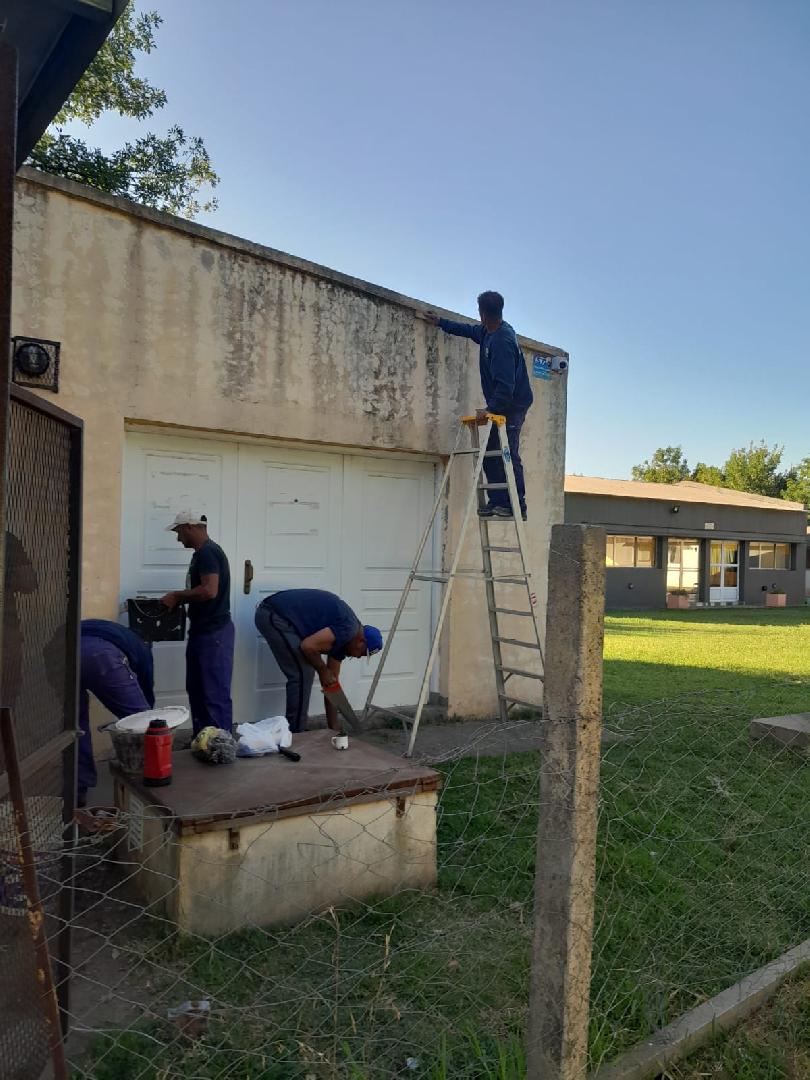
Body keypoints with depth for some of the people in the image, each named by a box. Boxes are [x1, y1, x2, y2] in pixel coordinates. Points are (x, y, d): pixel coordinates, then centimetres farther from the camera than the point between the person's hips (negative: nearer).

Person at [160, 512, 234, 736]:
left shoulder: (207, 552, -15)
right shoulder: (203, 553, 16)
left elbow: (209, 590, -26)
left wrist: (177, 596, -14)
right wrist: (179, 598, 9)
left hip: (214, 633, -10)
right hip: (202, 631, 10)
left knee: (215, 694, -5)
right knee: (197, 690, 15)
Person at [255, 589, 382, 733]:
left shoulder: (341, 637, 15)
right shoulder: (348, 628, -13)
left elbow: (332, 683, 20)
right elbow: (308, 646, -23)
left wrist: (334, 727, 21)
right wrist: (323, 671, -4)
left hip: (273, 615, 10)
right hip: (274, 616, -10)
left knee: (305, 673, 14)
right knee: (302, 675, -6)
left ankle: (296, 730, 22)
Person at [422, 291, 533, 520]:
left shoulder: (502, 342, -23)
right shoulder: (488, 332, 9)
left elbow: (505, 385, -27)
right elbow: (469, 330, 32)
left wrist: (490, 409, -25)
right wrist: (440, 323, 36)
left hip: (513, 405, -10)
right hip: (504, 405, 10)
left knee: (508, 455, -13)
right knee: (492, 454, 8)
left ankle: (517, 506, -12)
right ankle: (497, 502, 10)